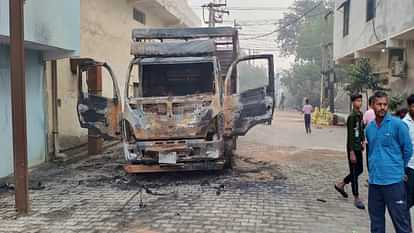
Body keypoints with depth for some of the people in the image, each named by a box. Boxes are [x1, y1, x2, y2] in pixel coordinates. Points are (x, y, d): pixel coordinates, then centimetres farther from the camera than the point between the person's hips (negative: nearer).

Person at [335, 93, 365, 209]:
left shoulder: (360, 115, 8)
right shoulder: (351, 117, -16)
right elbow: (350, 136, -19)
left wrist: (363, 141, 11)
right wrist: (351, 152, -20)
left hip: (358, 147, 9)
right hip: (353, 148, -9)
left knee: (360, 170, 16)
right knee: (354, 172, 0)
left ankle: (341, 185, 32)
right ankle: (356, 198, 9)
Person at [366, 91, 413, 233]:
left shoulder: (397, 124, -8)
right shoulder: (369, 128, 9)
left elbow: (408, 149, 0)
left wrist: (398, 167, 8)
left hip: (393, 180, -5)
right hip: (374, 180, 6)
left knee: (401, 220, 0)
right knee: (376, 218, 15)